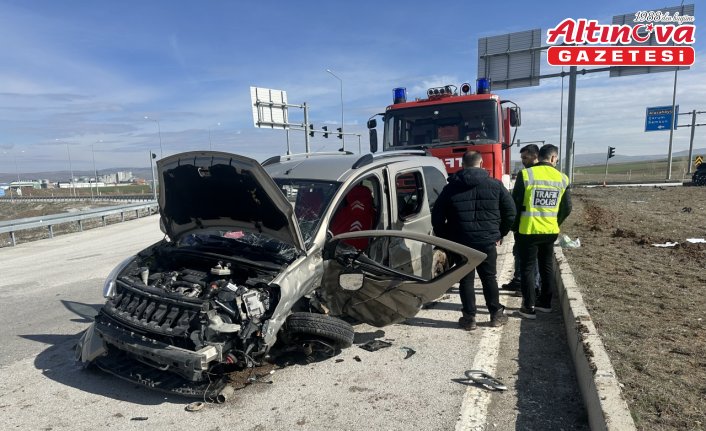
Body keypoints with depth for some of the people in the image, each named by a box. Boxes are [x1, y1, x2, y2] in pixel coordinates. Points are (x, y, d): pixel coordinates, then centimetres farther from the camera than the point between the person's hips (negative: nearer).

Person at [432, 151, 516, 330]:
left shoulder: (451, 188, -1)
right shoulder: (495, 185, 1)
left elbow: (437, 217, 0)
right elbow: (510, 212, 4)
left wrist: (446, 237, 10)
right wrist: (500, 234, 14)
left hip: (461, 243, -1)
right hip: (488, 242, 1)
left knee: (466, 280, 8)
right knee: (489, 278, 15)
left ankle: (469, 318, 12)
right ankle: (496, 314, 24)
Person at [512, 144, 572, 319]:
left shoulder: (526, 174, -10)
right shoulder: (562, 178, 2)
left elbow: (515, 204, -8)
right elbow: (567, 208, 7)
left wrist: (515, 226, 5)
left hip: (528, 230, -4)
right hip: (550, 231, 4)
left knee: (527, 268, 5)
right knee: (547, 266, 18)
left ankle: (529, 307, 8)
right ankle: (545, 302, 29)